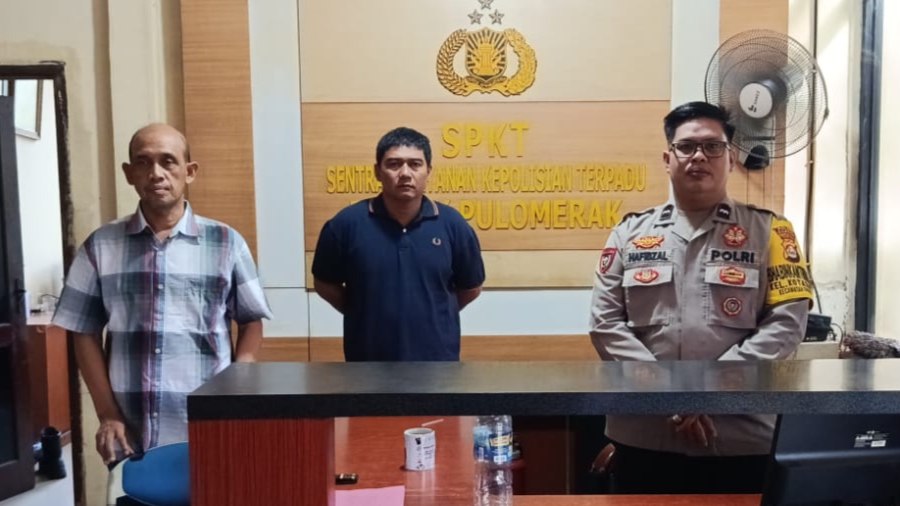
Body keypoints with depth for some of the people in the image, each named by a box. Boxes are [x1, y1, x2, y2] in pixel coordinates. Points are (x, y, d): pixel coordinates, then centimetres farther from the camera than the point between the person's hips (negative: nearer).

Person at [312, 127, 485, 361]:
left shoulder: (452, 225, -6)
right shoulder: (346, 224, -9)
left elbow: (471, 288, 8)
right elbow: (325, 283, 5)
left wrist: (431, 314, 5)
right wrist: (366, 315, 3)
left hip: (436, 363, 1)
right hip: (369, 362, 0)